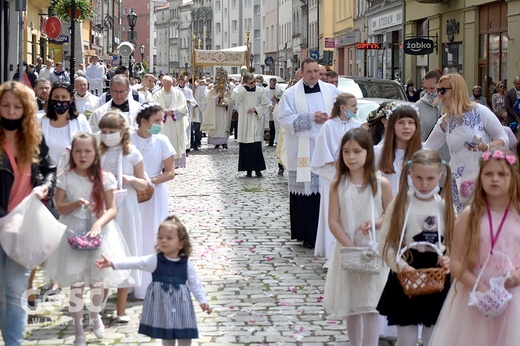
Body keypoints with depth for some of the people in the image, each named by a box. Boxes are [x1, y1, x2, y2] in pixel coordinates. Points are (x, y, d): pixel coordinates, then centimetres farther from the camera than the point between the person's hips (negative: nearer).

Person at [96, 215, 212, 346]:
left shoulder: (186, 264, -3)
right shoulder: (155, 260, -6)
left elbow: (195, 284, 2)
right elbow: (135, 262, -15)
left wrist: (203, 301, -6)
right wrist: (112, 263, -25)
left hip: (181, 305, 0)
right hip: (162, 305, 0)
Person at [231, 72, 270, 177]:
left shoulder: (260, 91, 2)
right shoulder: (241, 90, 3)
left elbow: (265, 104, 4)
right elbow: (234, 97, -15)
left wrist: (255, 109, -10)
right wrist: (243, 86, -12)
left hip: (256, 122, -1)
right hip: (244, 123, 1)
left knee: (257, 147, -5)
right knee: (245, 147, 1)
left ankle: (258, 169, 0)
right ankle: (248, 170, 7)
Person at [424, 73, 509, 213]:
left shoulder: (480, 111, -7)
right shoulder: (445, 121, 7)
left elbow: (503, 139, -3)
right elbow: (427, 147, 15)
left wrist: (485, 147, -21)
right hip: (457, 180, 4)